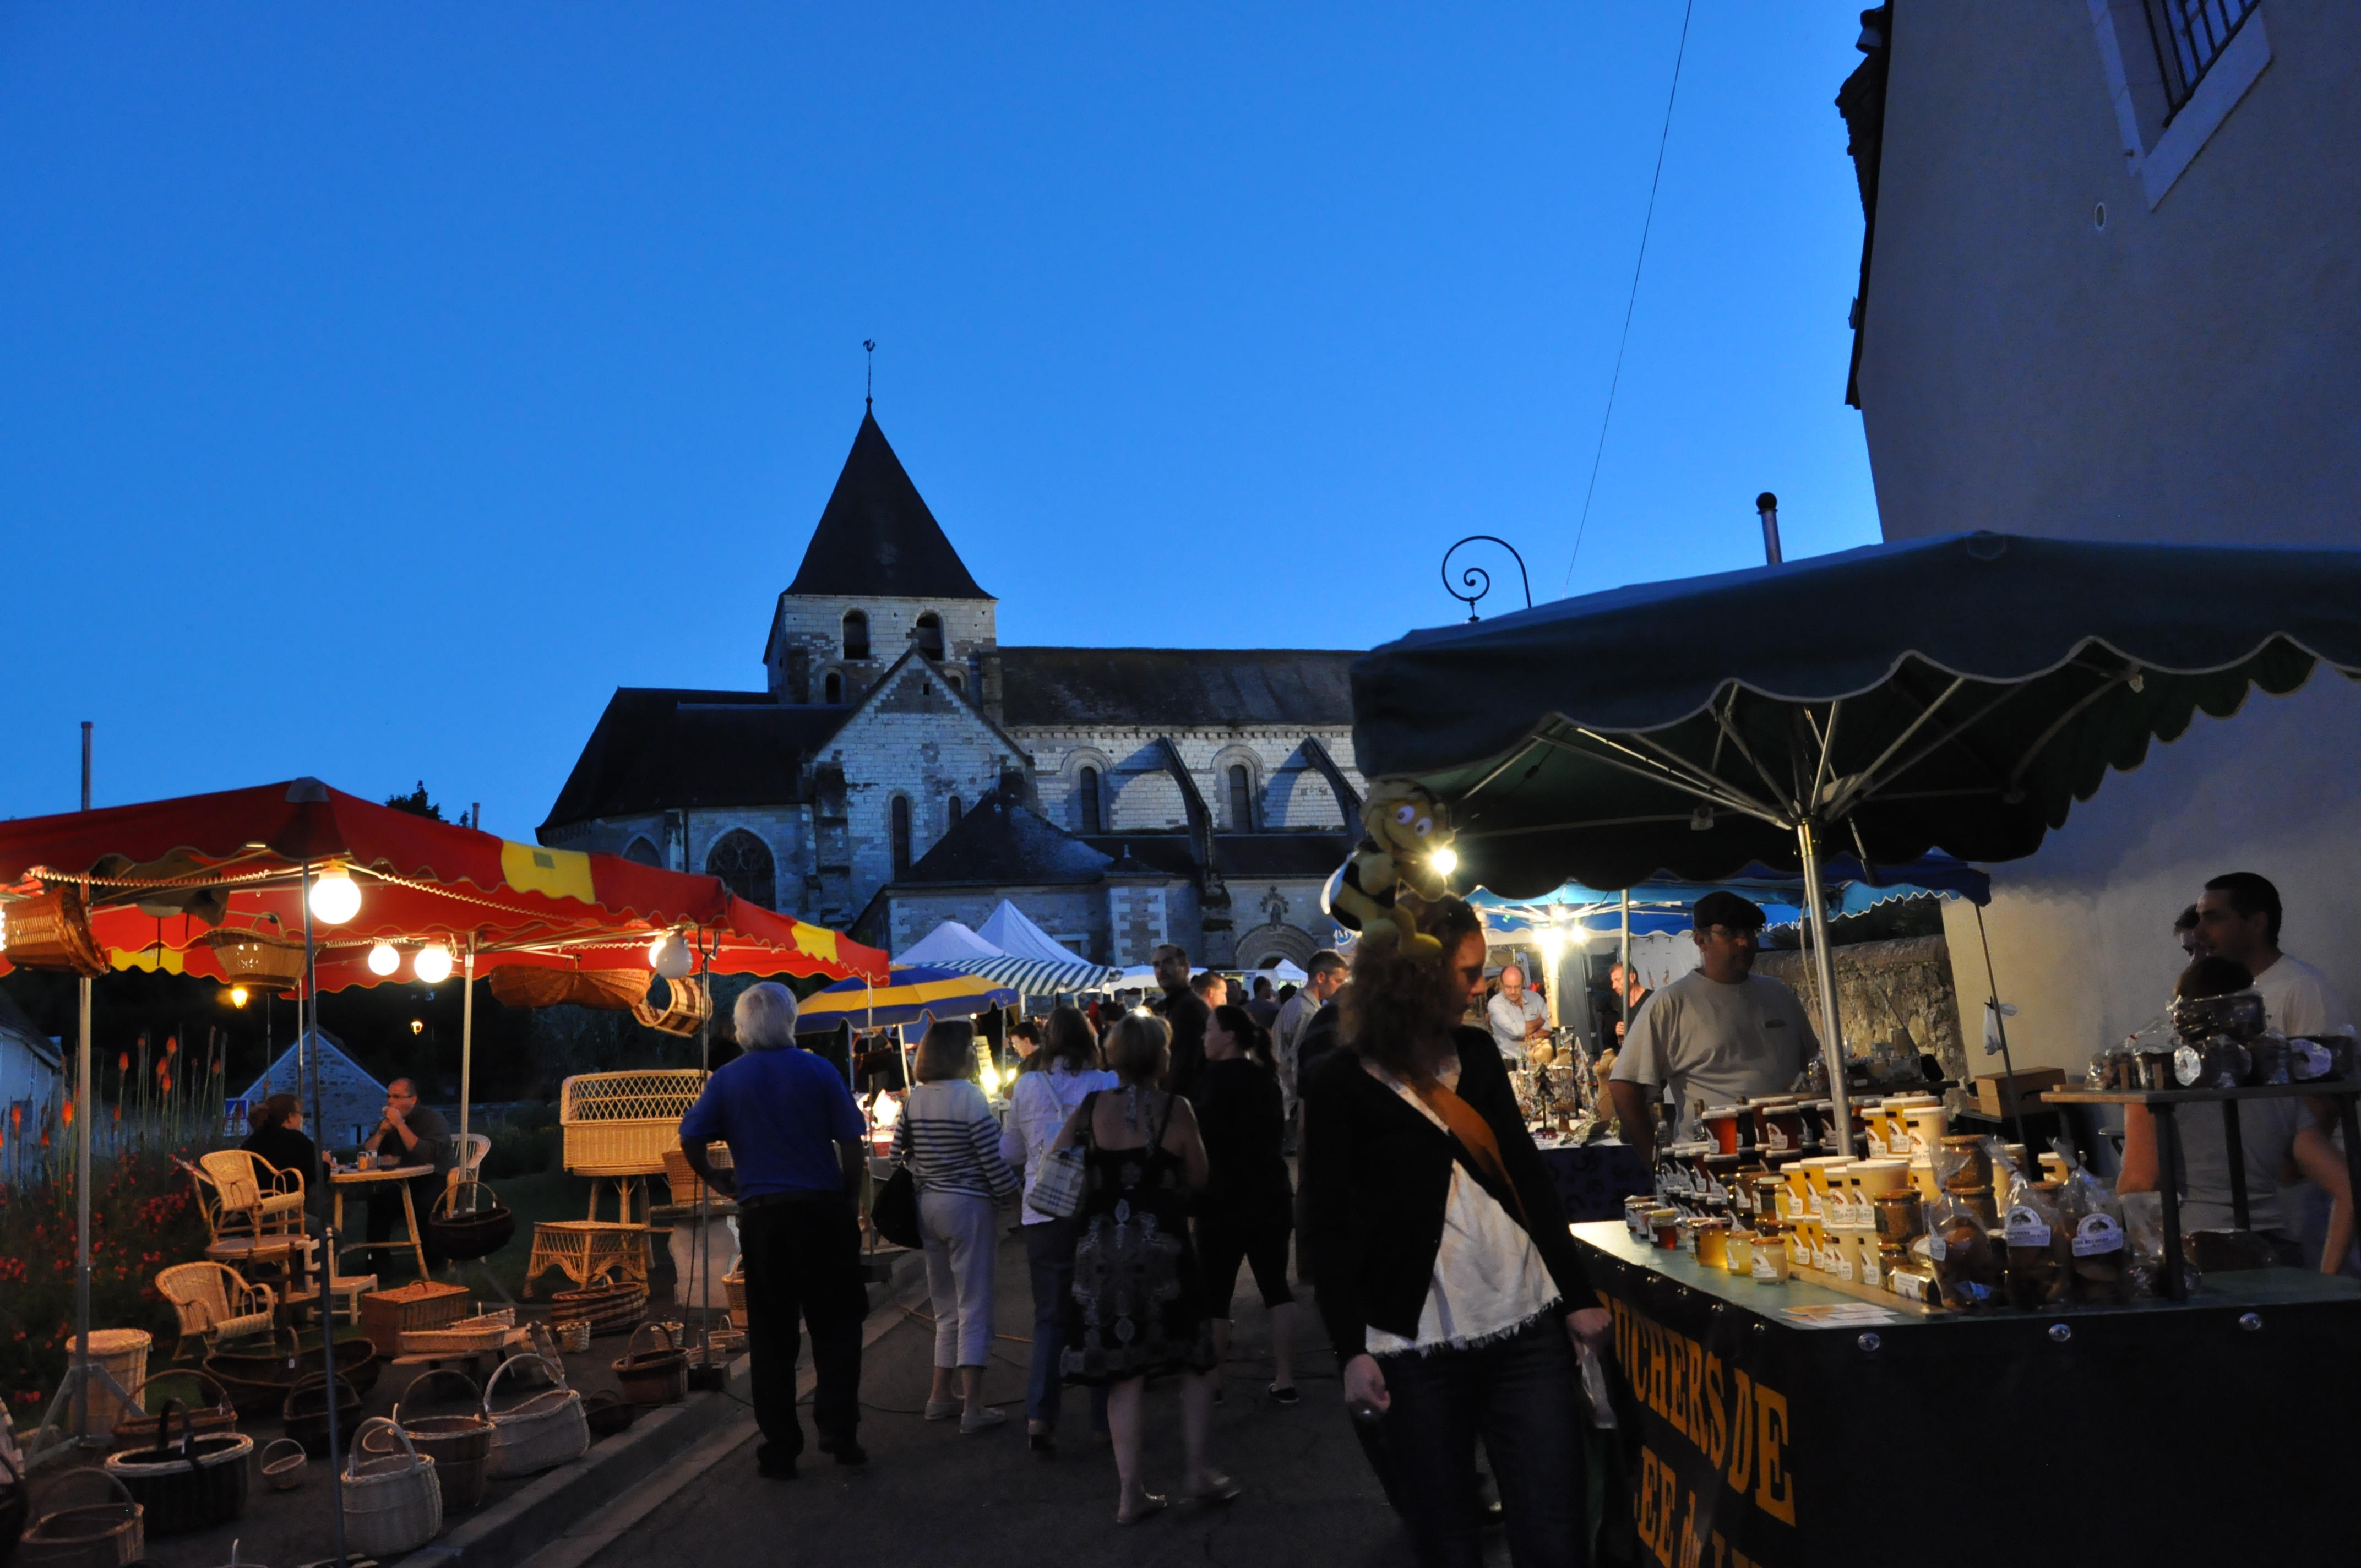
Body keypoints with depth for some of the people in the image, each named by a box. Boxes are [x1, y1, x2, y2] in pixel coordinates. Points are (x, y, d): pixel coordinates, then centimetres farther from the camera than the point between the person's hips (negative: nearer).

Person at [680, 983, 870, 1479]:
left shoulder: (726, 1080, 1)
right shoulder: (819, 1072, -2)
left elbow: (690, 1139, -4)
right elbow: (850, 1144, -3)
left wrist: (717, 1181, 11)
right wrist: (849, 1196, 8)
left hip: (762, 1216, 1)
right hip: (824, 1210, -1)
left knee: (771, 1336, 9)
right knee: (835, 1327, 10)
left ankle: (779, 1449, 14)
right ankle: (838, 1432, 8)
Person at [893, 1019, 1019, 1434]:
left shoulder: (914, 1099, 4)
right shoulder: (970, 1096, -15)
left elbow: (899, 1155, 9)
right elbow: (992, 1160, -14)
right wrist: (1011, 1193, 0)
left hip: (928, 1206, 7)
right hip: (968, 1206, -7)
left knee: (946, 1306, 18)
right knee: (974, 1306, -1)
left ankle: (942, 1396, 24)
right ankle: (973, 1408, -1)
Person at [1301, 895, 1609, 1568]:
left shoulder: (1477, 1053, 9)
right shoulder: (1339, 1083, -5)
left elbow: (1528, 1175, 13)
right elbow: (1332, 1226, -5)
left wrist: (1577, 1295, 11)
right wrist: (1351, 1349, -10)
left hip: (1526, 1328, 4)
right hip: (1416, 1349, -3)